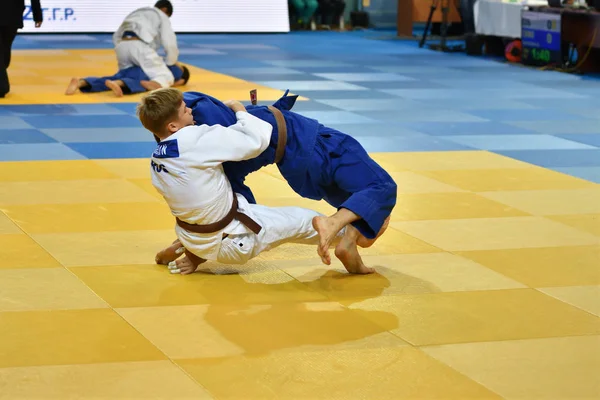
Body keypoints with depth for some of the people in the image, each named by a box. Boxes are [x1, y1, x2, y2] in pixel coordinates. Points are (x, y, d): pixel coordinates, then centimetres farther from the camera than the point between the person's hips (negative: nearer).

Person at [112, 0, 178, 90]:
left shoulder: (136, 13, 36)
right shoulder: (162, 16, 18)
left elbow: (116, 36, 30)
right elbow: (170, 44, 9)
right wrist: (169, 63, 24)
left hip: (121, 47, 6)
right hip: (140, 47, -6)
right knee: (166, 78, -8)